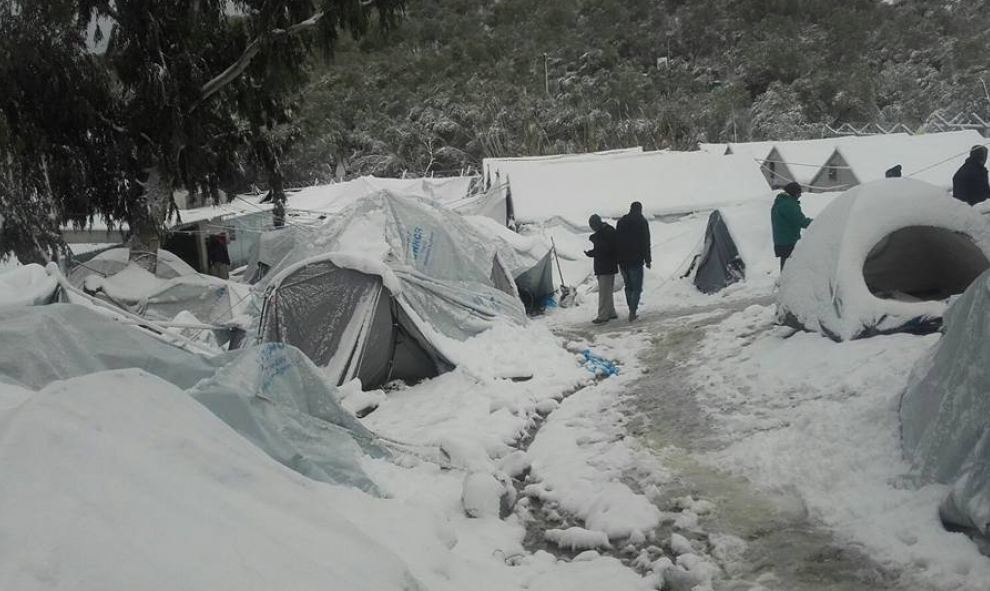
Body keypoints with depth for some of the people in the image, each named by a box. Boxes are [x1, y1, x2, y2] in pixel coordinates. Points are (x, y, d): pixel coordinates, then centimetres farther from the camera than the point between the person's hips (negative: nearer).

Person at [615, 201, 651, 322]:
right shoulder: (642, 222, -5)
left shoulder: (621, 221, 11)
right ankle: (633, 311, -10)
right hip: (636, 260, -5)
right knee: (637, 287, 0)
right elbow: (646, 243, -10)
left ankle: (632, 311, 18)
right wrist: (648, 260, -5)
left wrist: (618, 259, 15)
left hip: (622, 261, 5)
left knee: (628, 286, 15)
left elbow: (616, 241, 12)